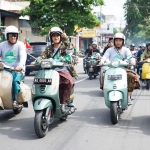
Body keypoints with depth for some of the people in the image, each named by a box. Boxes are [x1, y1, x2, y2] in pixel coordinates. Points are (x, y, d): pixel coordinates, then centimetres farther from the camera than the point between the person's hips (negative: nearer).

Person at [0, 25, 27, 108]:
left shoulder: (20, 45, 3)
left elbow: (23, 56, -13)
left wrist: (20, 66, -34)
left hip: (17, 70, -3)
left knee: (15, 81, -32)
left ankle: (15, 100, -21)